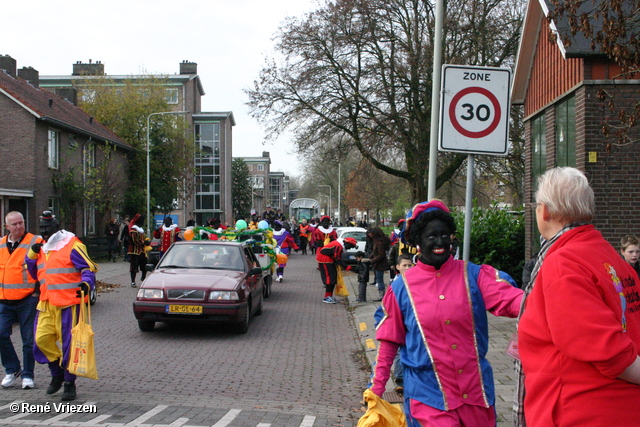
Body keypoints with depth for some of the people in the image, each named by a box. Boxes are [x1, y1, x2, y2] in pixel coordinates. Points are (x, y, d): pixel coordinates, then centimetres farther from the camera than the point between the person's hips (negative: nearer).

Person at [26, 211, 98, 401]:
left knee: (68, 343, -3)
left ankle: (69, 383, 9)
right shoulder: (42, 249, 17)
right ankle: (58, 373, 23)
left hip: (68, 303, -7)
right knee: (42, 338, 1)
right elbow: (34, 274, 23)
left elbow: (88, 268, -9)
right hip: (47, 303, 7)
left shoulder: (72, 246, -7)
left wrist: (86, 284, -29)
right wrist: (31, 255, 7)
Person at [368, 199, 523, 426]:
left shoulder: (474, 275, 1)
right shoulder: (402, 286, 2)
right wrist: (377, 386, 9)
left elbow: (509, 298, -15)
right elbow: (390, 339, 8)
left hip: (476, 391, 2)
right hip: (429, 396, -1)